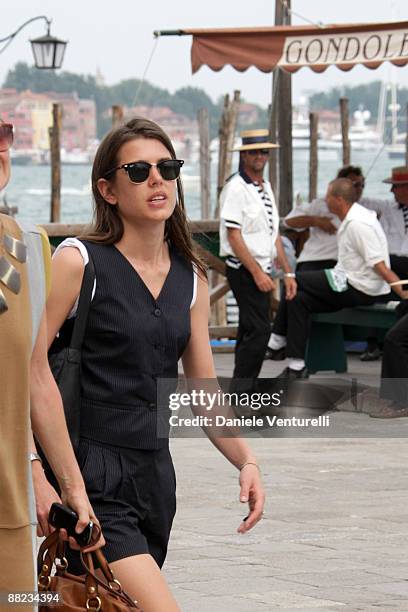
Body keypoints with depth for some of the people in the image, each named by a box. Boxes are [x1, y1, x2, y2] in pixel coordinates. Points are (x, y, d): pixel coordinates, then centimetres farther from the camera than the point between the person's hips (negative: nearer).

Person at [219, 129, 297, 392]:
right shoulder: (236, 188, -11)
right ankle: (242, 390, -12)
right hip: (244, 269, -9)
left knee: (250, 331, 10)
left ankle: (244, 391, 13)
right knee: (259, 330, -14)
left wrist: (287, 272, 16)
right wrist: (257, 272, -18)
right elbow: (234, 236, -15)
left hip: (261, 270, 9)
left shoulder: (266, 187, 17)